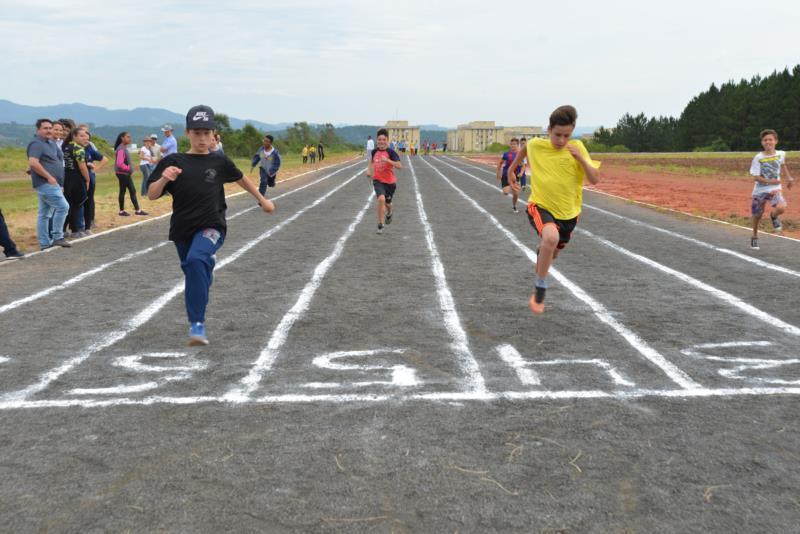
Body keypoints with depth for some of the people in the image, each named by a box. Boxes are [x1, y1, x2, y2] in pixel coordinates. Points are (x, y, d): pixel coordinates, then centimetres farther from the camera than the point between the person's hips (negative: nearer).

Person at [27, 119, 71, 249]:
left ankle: (45, 243, 14)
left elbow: (59, 159, 28)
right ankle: (57, 237, -9)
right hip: (46, 183, -10)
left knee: (44, 214, 10)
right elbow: (33, 162, -24)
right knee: (63, 206, -14)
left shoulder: (51, 143, 17)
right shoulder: (36, 144, -11)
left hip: (50, 183, 10)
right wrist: (49, 177, -21)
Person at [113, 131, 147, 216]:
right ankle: (122, 211, 10)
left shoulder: (124, 148, 12)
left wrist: (129, 169, 10)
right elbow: (120, 163, -26)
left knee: (132, 191, 10)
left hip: (126, 174, 10)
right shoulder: (121, 149, -18)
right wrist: (128, 168, -17)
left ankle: (137, 210, 13)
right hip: (122, 173, -10)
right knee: (122, 191, 0)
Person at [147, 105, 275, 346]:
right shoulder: (173, 162, -3)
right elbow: (151, 195, -7)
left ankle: (197, 324, -27)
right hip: (182, 229, 3)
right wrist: (164, 178, -27)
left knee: (196, 261, -29)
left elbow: (241, 178, 19)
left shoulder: (219, 161, 0)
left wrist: (263, 200, 28)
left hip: (211, 227, -2)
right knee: (194, 272, 16)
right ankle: (208, 263, 52)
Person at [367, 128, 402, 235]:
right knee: (381, 199, -23)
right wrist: (369, 170, 6)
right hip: (378, 181, 1)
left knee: (387, 203, 15)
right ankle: (380, 225, -13)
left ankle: (390, 212, 55)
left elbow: (400, 166, -21)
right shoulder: (374, 152, 2)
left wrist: (387, 160, -31)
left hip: (390, 181, -1)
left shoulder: (391, 152, -11)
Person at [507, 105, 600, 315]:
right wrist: (511, 169, 18)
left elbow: (595, 179, -14)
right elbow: (524, 148, 15)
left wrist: (581, 158, -29)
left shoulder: (577, 147, -10)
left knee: (552, 253, 21)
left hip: (568, 212, 3)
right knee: (551, 238, -35)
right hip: (540, 206, -3)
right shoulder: (536, 145, -10)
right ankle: (540, 290, -20)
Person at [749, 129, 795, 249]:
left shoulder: (781, 154, -1)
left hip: (774, 189, 1)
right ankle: (754, 237, 33)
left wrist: (789, 178, 17)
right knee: (757, 214, 8)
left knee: (781, 208, -26)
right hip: (760, 190, -1)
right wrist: (770, 181, -25)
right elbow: (755, 177, -12)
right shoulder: (758, 158, -10)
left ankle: (774, 216, 11)